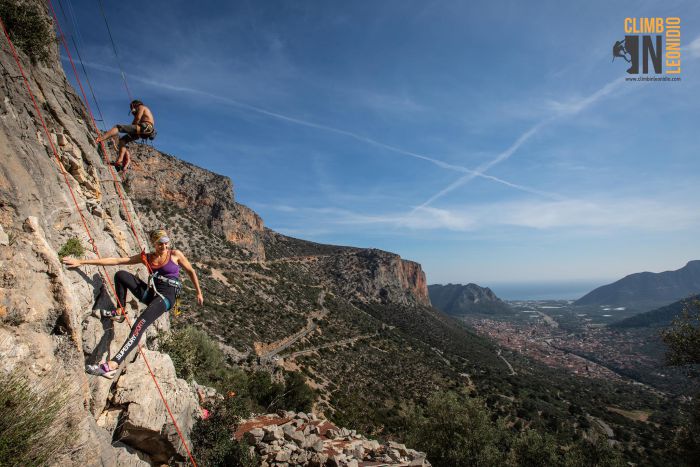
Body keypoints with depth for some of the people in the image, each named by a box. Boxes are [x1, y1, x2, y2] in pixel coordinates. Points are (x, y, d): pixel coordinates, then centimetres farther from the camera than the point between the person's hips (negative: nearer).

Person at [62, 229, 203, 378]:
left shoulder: (175, 254, -1)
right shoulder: (147, 258, 8)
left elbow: (191, 271, 9)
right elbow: (116, 260, 3)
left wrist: (199, 293, 9)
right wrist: (81, 262, -3)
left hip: (166, 297, -5)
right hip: (150, 293, 6)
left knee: (139, 326, -28)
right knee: (121, 275, -4)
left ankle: (112, 365, -35)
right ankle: (119, 312, 6)